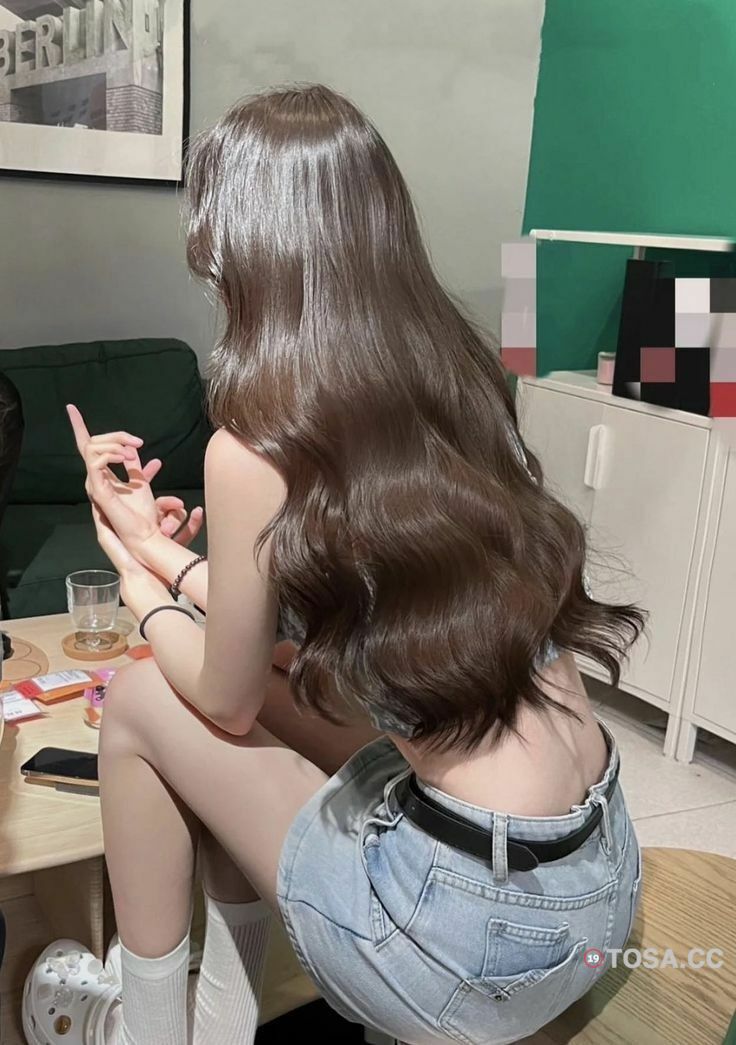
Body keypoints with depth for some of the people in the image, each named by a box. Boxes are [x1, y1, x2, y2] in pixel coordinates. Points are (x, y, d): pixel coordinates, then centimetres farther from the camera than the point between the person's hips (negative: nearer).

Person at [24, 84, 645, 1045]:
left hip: (485, 924, -7)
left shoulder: (258, 447, -18)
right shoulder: (453, 378, 3)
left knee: (141, 701, 8)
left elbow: (228, 701, -1)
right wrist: (158, 546, 23)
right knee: (261, 674, 21)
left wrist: (143, 593, 18)